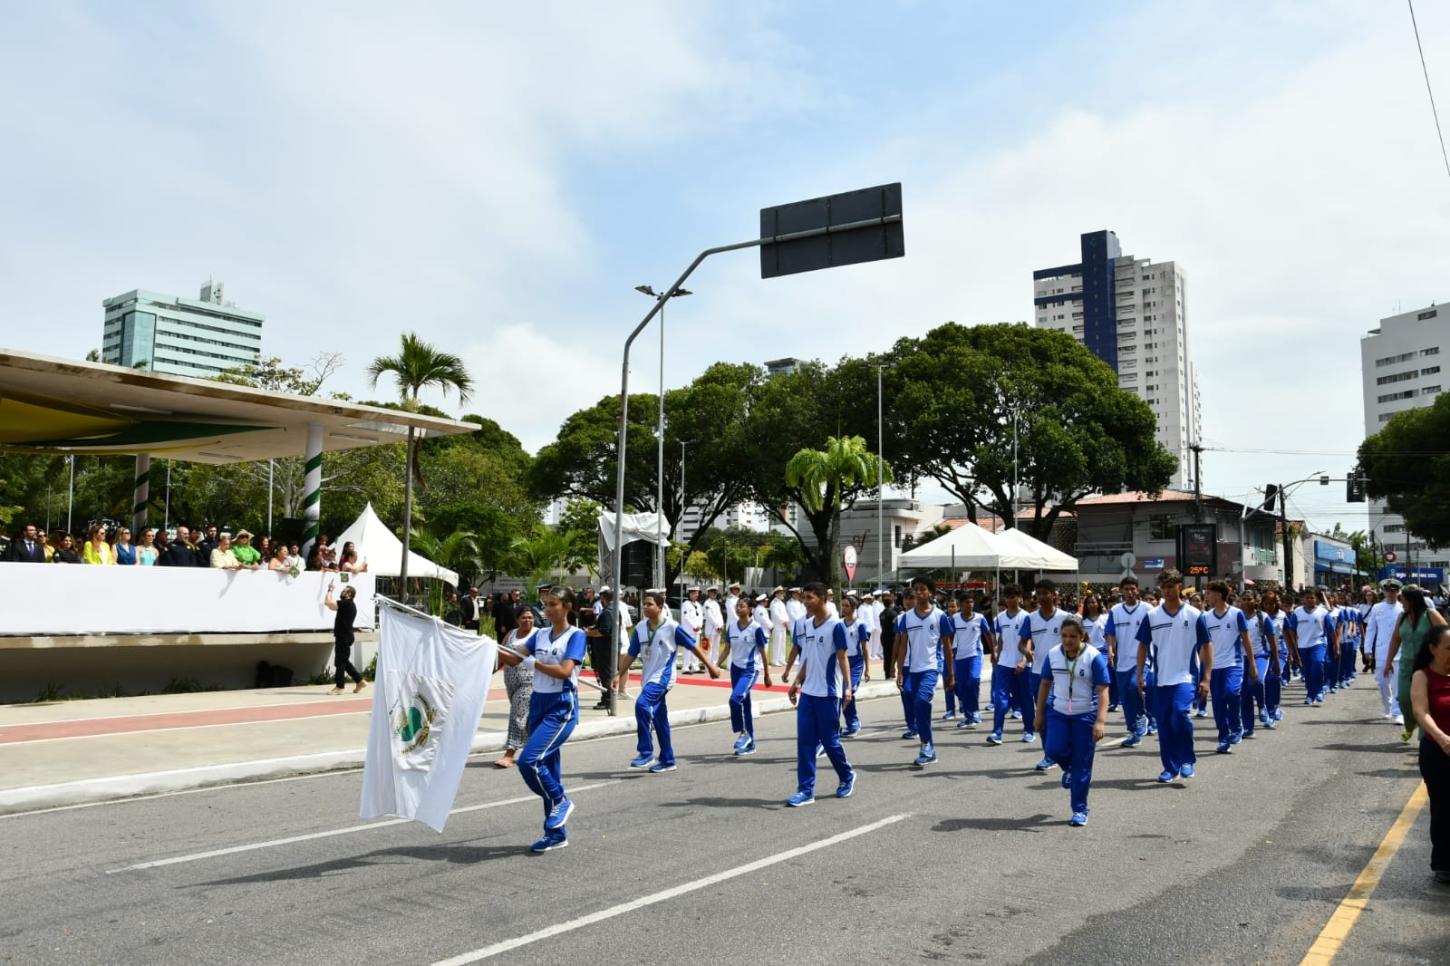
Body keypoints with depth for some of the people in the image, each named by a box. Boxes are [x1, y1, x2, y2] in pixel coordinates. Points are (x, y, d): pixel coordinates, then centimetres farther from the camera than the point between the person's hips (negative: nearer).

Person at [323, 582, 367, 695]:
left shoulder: (347, 603, -15)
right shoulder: (347, 604, 17)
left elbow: (329, 603, -22)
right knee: (344, 661, 15)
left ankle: (339, 687, 1)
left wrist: (330, 590, -9)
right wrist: (331, 591, 16)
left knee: (340, 662, -5)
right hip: (343, 637, 10)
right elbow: (331, 605, 21)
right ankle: (360, 681, 18)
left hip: (344, 638, -10)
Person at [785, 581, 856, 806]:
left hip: (829, 693, -6)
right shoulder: (804, 625, 9)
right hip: (807, 693, 6)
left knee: (830, 740, 2)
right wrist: (797, 683, 16)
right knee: (804, 741, 1)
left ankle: (847, 777, 28)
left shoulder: (836, 625, -11)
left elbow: (842, 658, -13)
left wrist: (848, 687, -22)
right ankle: (806, 790, 4)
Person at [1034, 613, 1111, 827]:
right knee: (1053, 750, -14)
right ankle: (1070, 768, 23)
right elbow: (1045, 684, 9)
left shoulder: (1094, 657, -13)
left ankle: (1080, 810, 14)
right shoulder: (1053, 654, -1)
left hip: (1085, 715, -3)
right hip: (1058, 712, 3)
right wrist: (1039, 713, 9)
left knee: (1082, 765, 0)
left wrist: (1100, 721, -23)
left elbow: (1102, 691, -15)